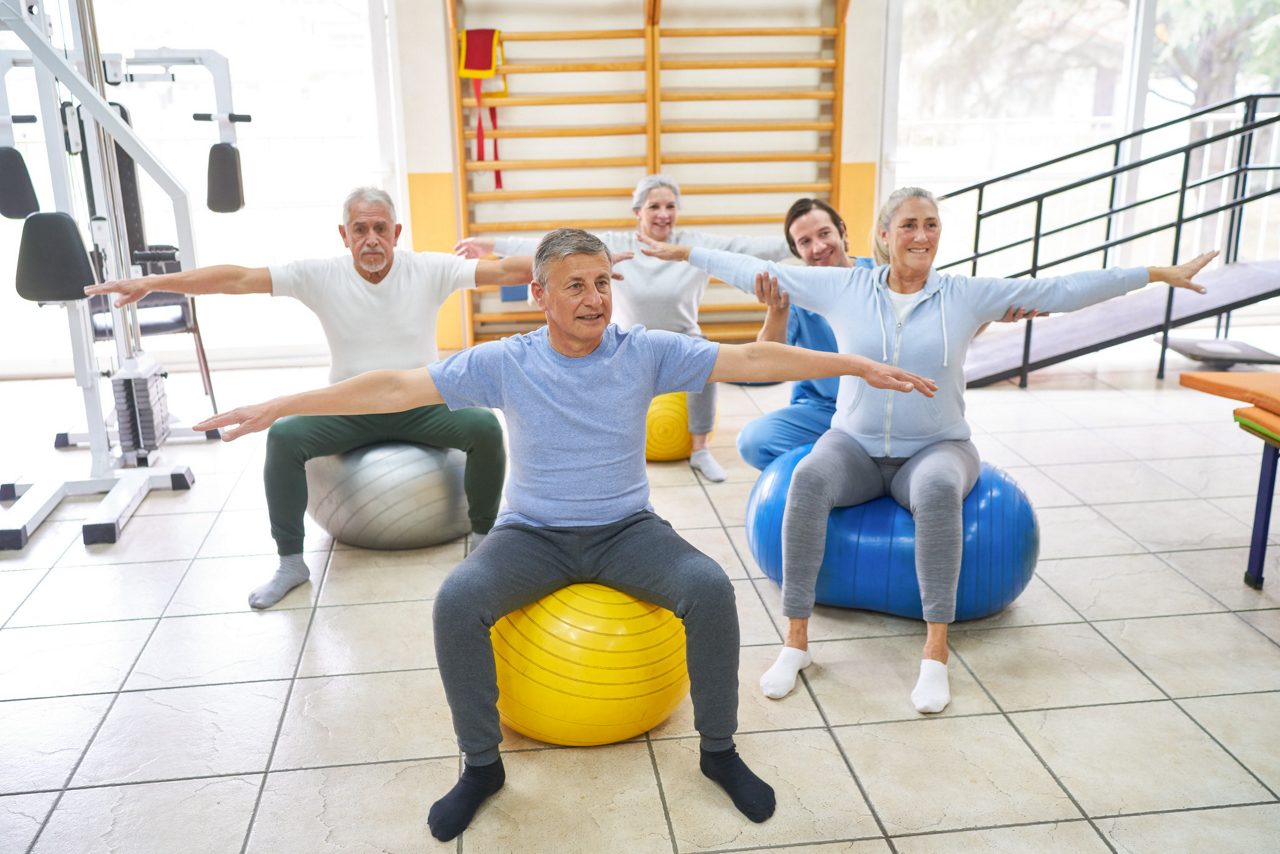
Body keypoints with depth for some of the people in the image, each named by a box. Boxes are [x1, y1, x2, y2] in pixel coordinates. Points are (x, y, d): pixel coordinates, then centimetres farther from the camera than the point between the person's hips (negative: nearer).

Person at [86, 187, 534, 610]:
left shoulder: (430, 269, -10)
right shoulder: (320, 275, -10)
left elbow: (505, 270, -17)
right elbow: (238, 278, -14)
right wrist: (152, 282, -21)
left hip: (421, 408, 0)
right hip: (349, 411, 1)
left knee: (484, 427, -26)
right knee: (284, 437, -25)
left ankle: (484, 538, -1)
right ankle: (290, 561, -7)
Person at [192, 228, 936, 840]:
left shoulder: (648, 352, -6)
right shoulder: (504, 363, -7)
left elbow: (750, 359, -10)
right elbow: (396, 388, -9)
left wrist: (859, 366, -15)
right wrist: (277, 407, -13)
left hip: (626, 530, 0)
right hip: (533, 535, 0)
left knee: (710, 588, -26)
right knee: (457, 601, -27)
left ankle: (720, 751, -2)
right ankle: (482, 765, -3)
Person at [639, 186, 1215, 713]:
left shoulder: (967, 295, 1)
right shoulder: (843, 288, 2)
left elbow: (1062, 290, -1)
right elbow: (757, 273, 6)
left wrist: (1158, 274, -4)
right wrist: (686, 254, 6)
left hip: (935, 448, 0)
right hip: (855, 444, 1)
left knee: (938, 488, -37)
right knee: (809, 478, -33)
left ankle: (936, 652, -27)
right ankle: (796, 639, -24)